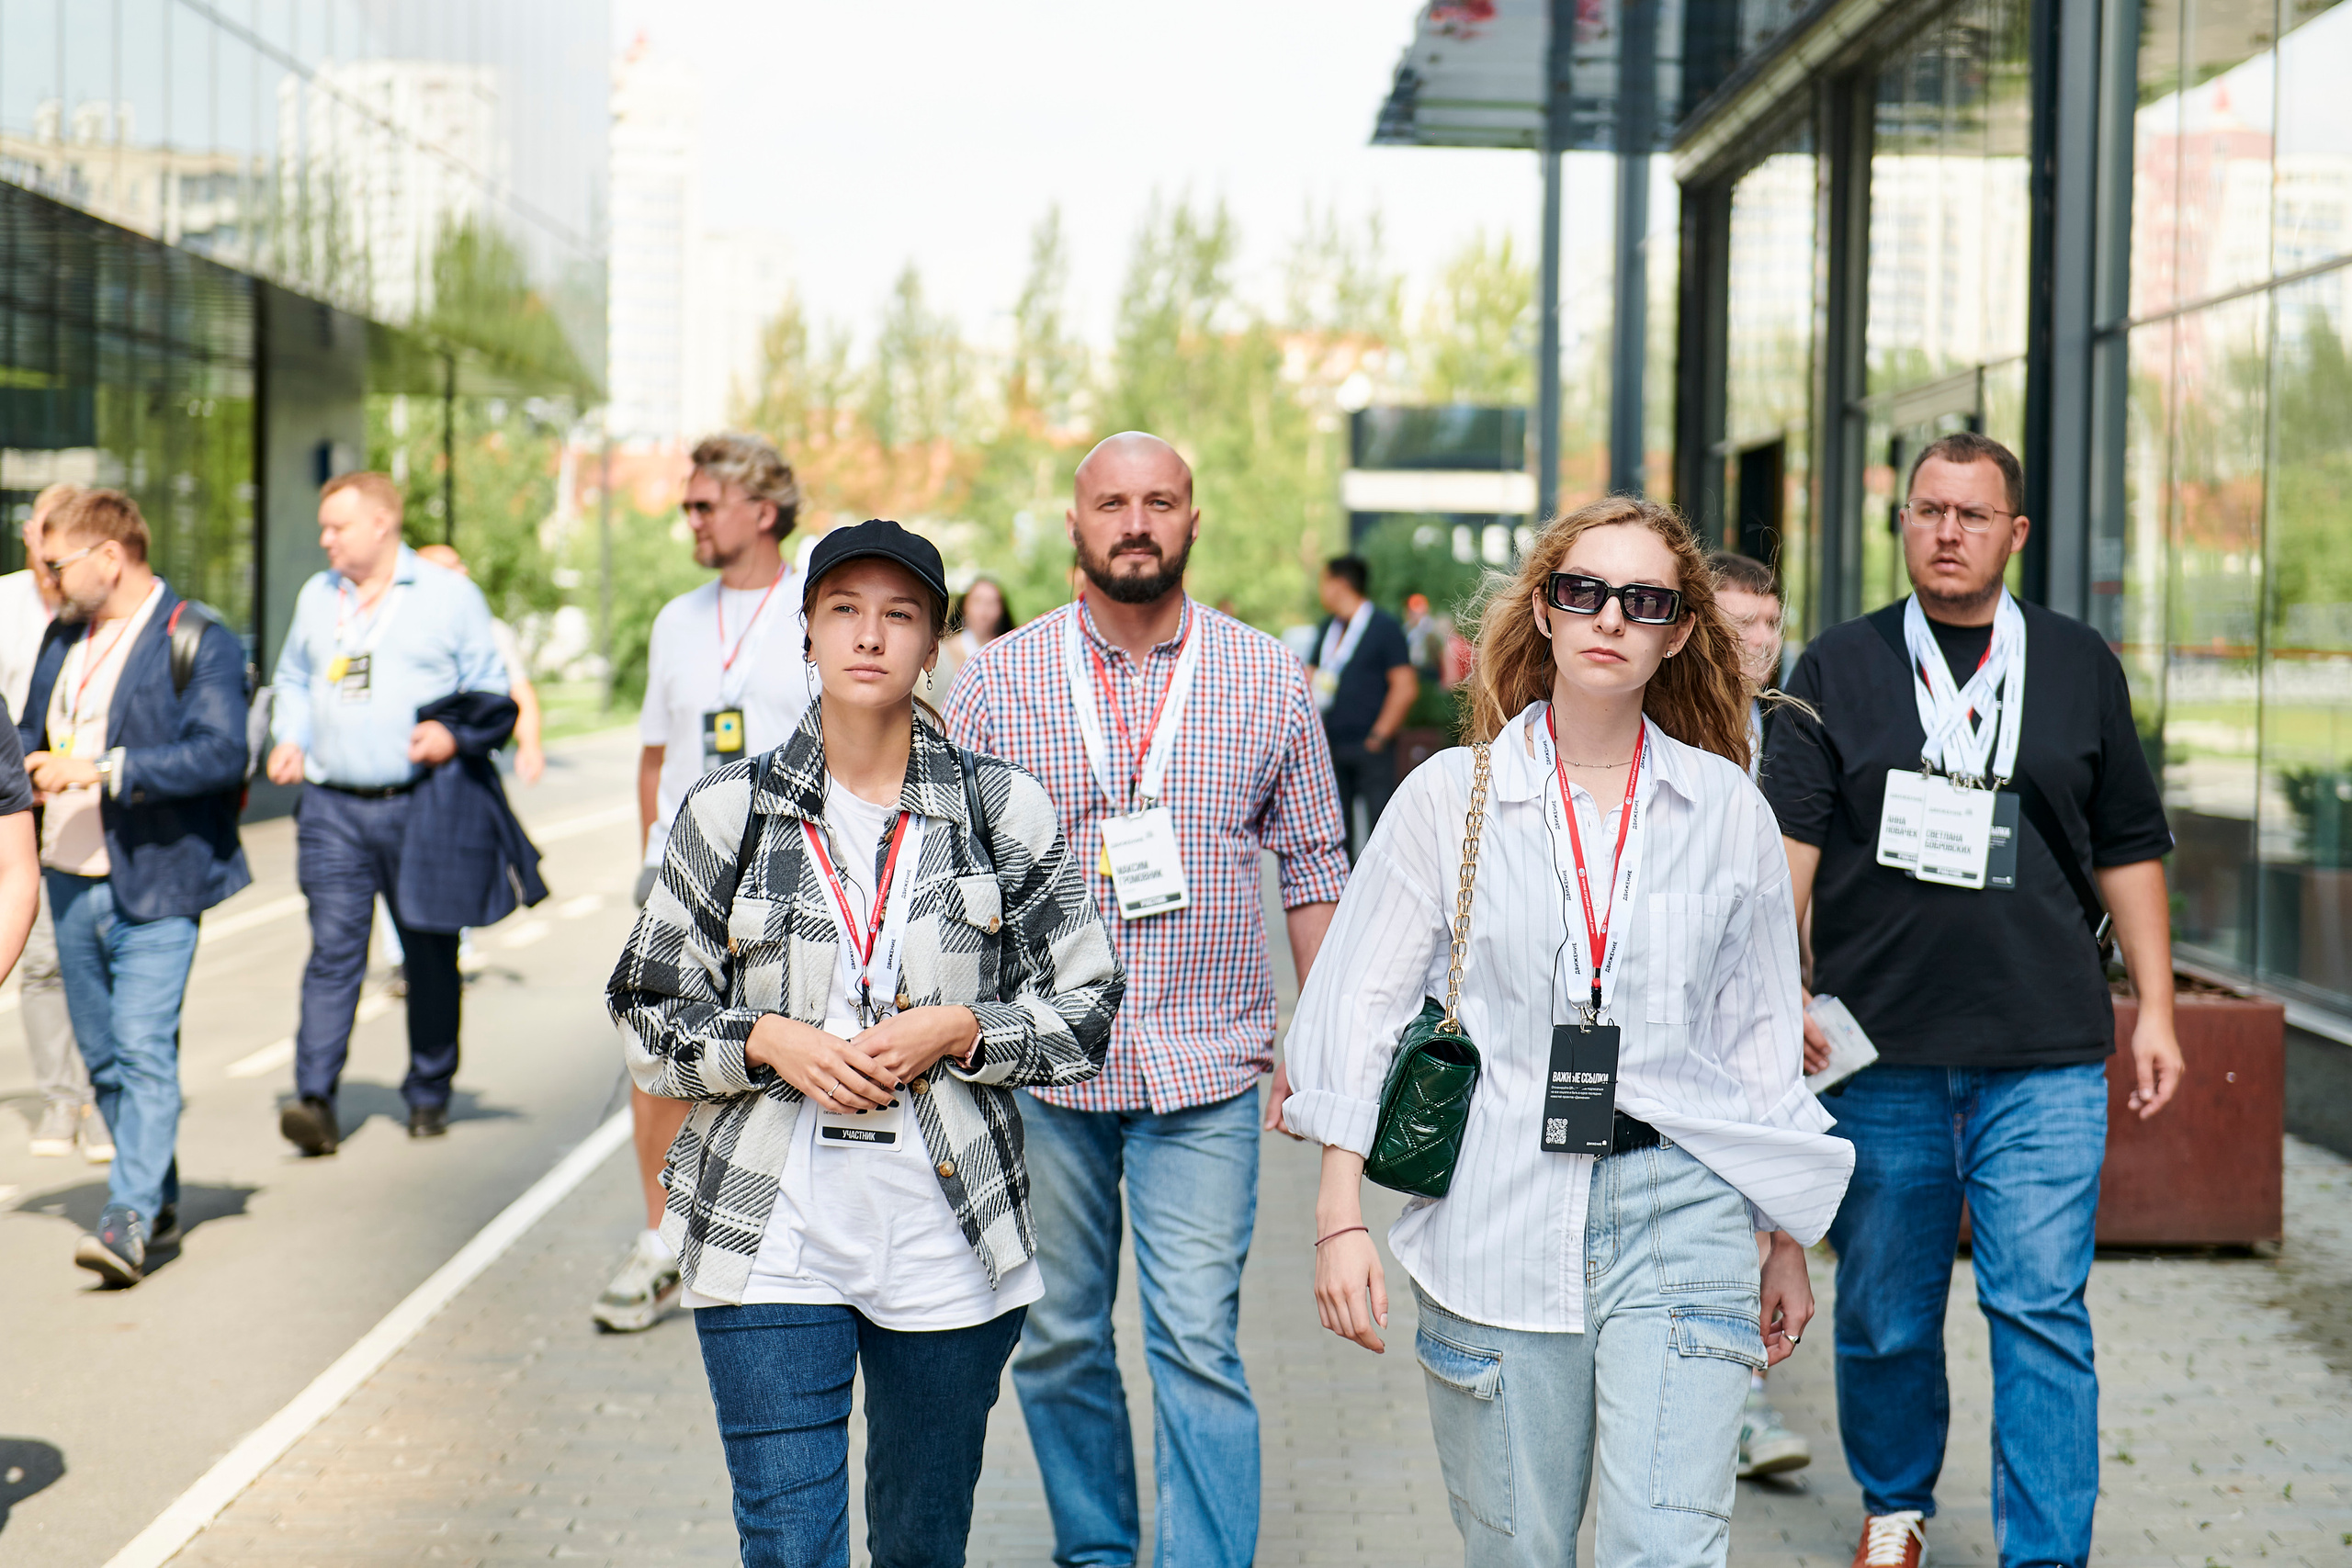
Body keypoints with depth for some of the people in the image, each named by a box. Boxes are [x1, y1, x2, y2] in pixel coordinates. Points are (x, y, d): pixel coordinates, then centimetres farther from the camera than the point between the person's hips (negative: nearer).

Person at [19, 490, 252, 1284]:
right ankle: (159, 1199, 25)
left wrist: (105, 769, -26)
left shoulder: (200, 642, -10)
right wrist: (34, 761, 0)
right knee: (103, 1056, 12)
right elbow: (32, 727, 24)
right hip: (72, 882, 8)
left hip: (154, 885, -8)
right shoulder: (64, 635, 14)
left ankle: (130, 1218, -14)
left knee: (144, 1047, -14)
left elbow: (222, 754, -21)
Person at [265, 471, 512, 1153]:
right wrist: (290, 739, 7)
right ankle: (315, 1101, -14)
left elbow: (492, 695, 4)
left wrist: (455, 736, -15)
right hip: (334, 810, 2)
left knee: (430, 956, 6)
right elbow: (293, 679, 25)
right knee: (333, 949, -9)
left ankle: (429, 1095, 21)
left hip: (420, 807, -2)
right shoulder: (316, 597, 14)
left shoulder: (450, 596, 3)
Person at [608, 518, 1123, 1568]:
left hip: (948, 1241, 1)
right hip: (771, 1242, -1)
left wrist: (957, 1030, -11)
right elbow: (649, 1018, 6)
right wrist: (770, 1041, -12)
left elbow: (1087, 1008, 6)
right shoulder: (728, 813, 2)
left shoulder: (1004, 811, 2)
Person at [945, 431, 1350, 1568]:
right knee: (1056, 1339, 11)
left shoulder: (1269, 680, 2)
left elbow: (1312, 866, 8)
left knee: (1198, 1345, -6)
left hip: (1205, 1068, -1)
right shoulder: (997, 678, 2)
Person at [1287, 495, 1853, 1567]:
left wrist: (1787, 1244, 16)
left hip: (1679, 1208, 0)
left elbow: (1760, 1036, 14)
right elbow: (1362, 1006, 3)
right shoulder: (1450, 796, 3)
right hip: (1497, 1222, 0)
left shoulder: (1727, 808, 7)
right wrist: (1340, 1218, -4)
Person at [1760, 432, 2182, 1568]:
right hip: (1878, 1049, 0)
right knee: (1884, 1311, 9)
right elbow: (1786, 838, 0)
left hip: (2044, 1058, 0)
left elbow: (2127, 849, 14)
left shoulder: (2080, 666, 10)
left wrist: (2155, 1008, 9)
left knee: (2040, 1311, -6)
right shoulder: (1838, 669, 7)